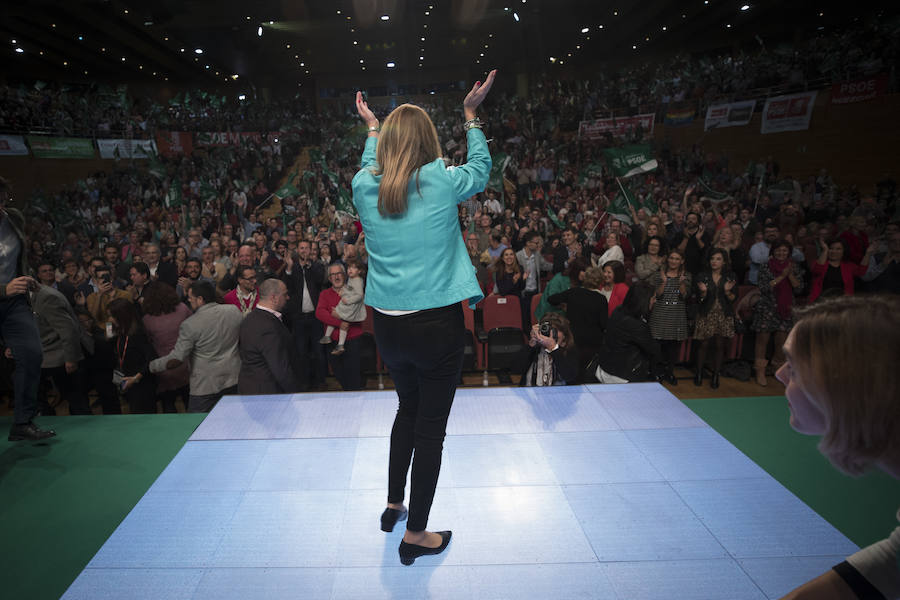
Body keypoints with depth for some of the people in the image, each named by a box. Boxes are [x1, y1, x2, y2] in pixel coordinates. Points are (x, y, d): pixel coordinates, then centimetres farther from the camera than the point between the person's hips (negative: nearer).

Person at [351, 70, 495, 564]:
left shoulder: (364, 187, 0)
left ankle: (393, 506, 40)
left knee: (408, 408, 26)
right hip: (438, 324, -4)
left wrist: (371, 127, 39)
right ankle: (415, 534, 23)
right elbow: (481, 169, 12)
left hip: (388, 325, 5)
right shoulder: (442, 183, -9)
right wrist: (471, 115, 23)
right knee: (431, 425, 9)